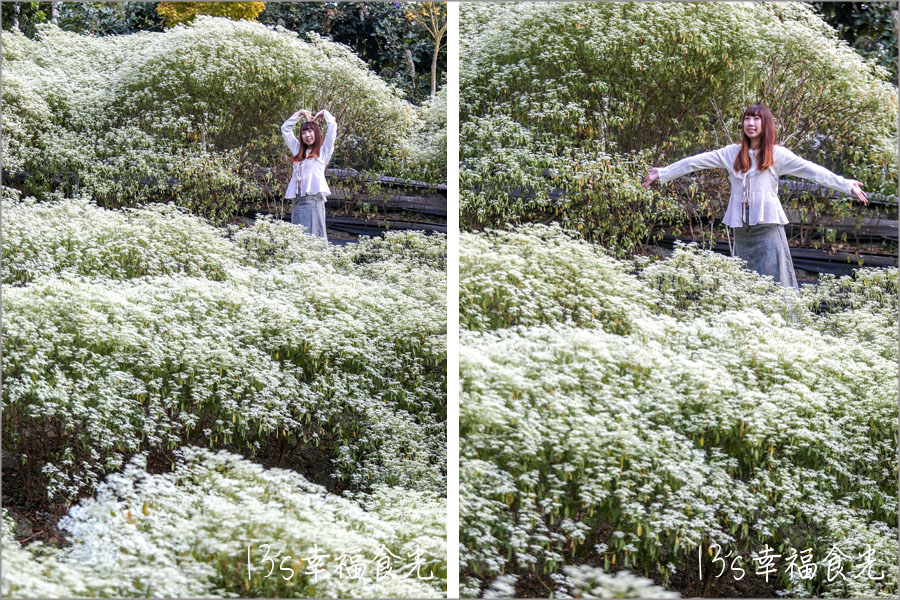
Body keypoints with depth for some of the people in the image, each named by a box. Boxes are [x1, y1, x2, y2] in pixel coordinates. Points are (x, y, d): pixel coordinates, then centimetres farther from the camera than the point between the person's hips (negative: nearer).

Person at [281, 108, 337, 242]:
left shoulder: (323, 150, 10)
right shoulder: (298, 150, 24)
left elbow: (332, 125, 3)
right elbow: (285, 129, 31)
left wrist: (324, 113, 20)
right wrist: (299, 114, 28)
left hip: (313, 197, -5)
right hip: (296, 199, 5)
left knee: (313, 236, -13)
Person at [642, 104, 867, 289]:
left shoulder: (777, 154, 1)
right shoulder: (732, 153, 11)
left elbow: (811, 170, -4)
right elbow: (696, 162, 13)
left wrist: (847, 185, -12)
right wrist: (663, 173, 15)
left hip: (767, 225, -4)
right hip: (741, 227, 4)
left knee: (773, 282, -7)